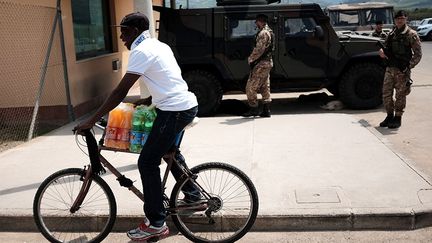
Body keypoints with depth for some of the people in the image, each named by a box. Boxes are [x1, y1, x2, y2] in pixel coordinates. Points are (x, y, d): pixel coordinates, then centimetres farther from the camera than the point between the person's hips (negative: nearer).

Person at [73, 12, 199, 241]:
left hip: (174, 111, -10)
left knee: (147, 163, -3)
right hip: (187, 104, 10)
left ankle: (156, 224, 4)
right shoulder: (159, 45, 16)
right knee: (169, 152, 29)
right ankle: (193, 195, 39)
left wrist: (91, 121, -15)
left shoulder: (141, 51, -12)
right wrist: (147, 100, 28)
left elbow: (120, 91, -17)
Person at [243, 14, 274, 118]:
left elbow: (258, 50, -22)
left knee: (250, 87, -4)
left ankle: (253, 109, 2)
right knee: (265, 88, 12)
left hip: (261, 64, -10)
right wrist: (253, 58, 14)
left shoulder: (263, 33, -16)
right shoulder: (269, 32, 16)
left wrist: (250, 59, -8)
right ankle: (266, 111, 14)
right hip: (267, 63, 10)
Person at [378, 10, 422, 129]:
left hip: (402, 71, -5)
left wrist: (409, 66, -18)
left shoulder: (411, 34, -6)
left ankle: (398, 118, 13)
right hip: (390, 69, 5)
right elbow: (385, 48, 20)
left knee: (400, 95, 2)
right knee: (386, 93, 7)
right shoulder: (391, 33, 11)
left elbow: (418, 54, -7)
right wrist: (382, 51, -4)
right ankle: (390, 116, 22)